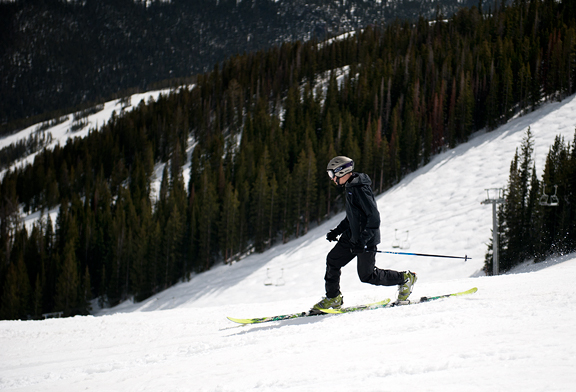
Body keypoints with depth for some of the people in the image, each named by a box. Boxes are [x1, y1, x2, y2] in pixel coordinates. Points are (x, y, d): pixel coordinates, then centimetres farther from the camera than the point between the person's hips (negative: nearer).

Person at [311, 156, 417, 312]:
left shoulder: (360, 189, -22)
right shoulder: (350, 187, 10)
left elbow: (374, 218, -25)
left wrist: (362, 241, -30)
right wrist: (338, 231, 17)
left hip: (367, 239, -10)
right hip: (352, 237, 10)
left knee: (367, 275, -1)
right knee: (333, 260, 5)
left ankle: (405, 279, 14)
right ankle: (333, 298, 15)